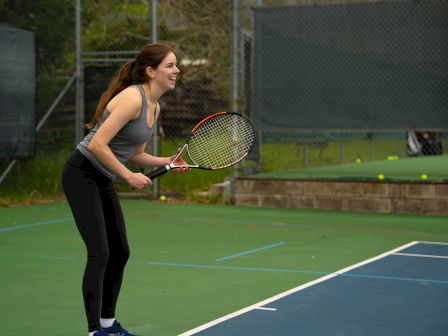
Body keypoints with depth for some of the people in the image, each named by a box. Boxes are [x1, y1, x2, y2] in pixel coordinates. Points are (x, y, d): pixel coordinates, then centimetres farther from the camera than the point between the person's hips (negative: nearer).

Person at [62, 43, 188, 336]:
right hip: (81, 174, -10)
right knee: (100, 252, -14)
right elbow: (97, 144, -27)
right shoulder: (132, 98, -22)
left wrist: (169, 162, 0)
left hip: (104, 180, 10)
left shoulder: (154, 107, 7)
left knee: (120, 252, 11)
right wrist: (129, 176, -22)